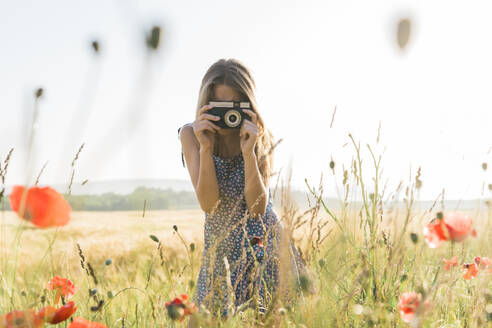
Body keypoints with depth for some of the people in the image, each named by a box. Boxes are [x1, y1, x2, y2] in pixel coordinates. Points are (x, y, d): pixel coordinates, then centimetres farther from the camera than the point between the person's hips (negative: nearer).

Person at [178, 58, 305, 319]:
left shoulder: (259, 139, -11)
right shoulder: (190, 135, -10)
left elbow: (257, 208, -20)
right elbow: (208, 204, -19)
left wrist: (249, 152, -29)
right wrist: (205, 148, -29)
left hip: (264, 244, -1)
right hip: (220, 247, 1)